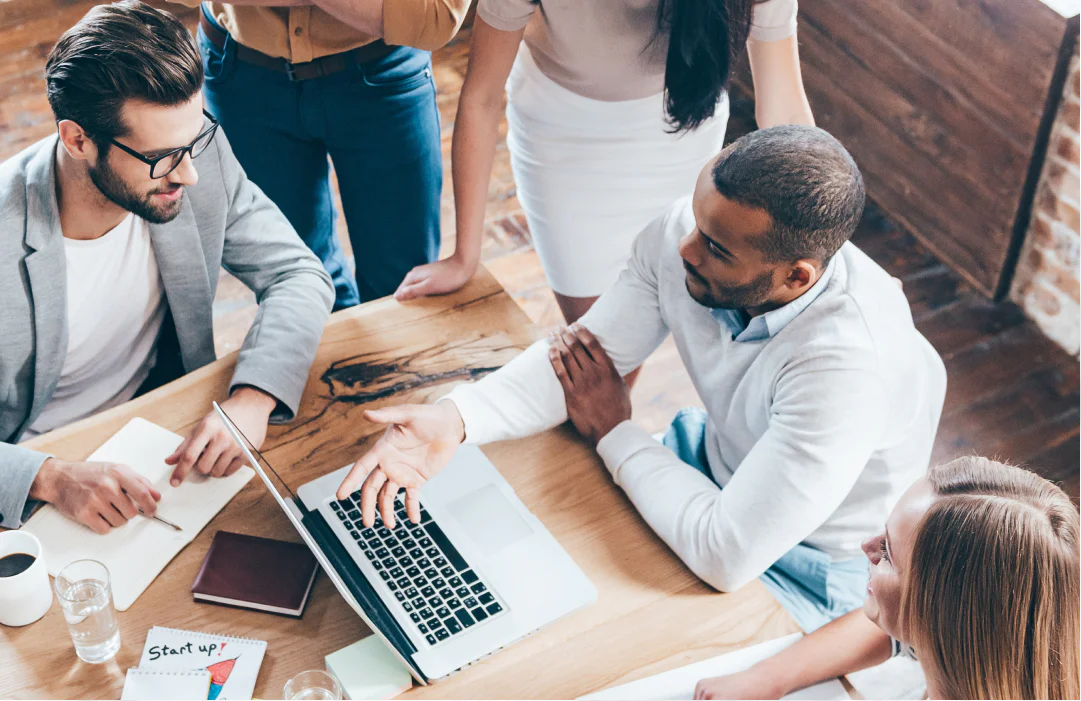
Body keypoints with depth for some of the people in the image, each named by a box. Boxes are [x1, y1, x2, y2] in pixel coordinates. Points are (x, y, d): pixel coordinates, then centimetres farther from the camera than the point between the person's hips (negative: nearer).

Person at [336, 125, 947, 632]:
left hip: (807, 567, -6)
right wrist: (455, 420, -30)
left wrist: (614, 429, -23)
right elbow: (583, 356, -11)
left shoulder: (848, 364, -41)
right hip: (716, 455, 6)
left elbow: (727, 556, -37)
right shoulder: (685, 235, -21)